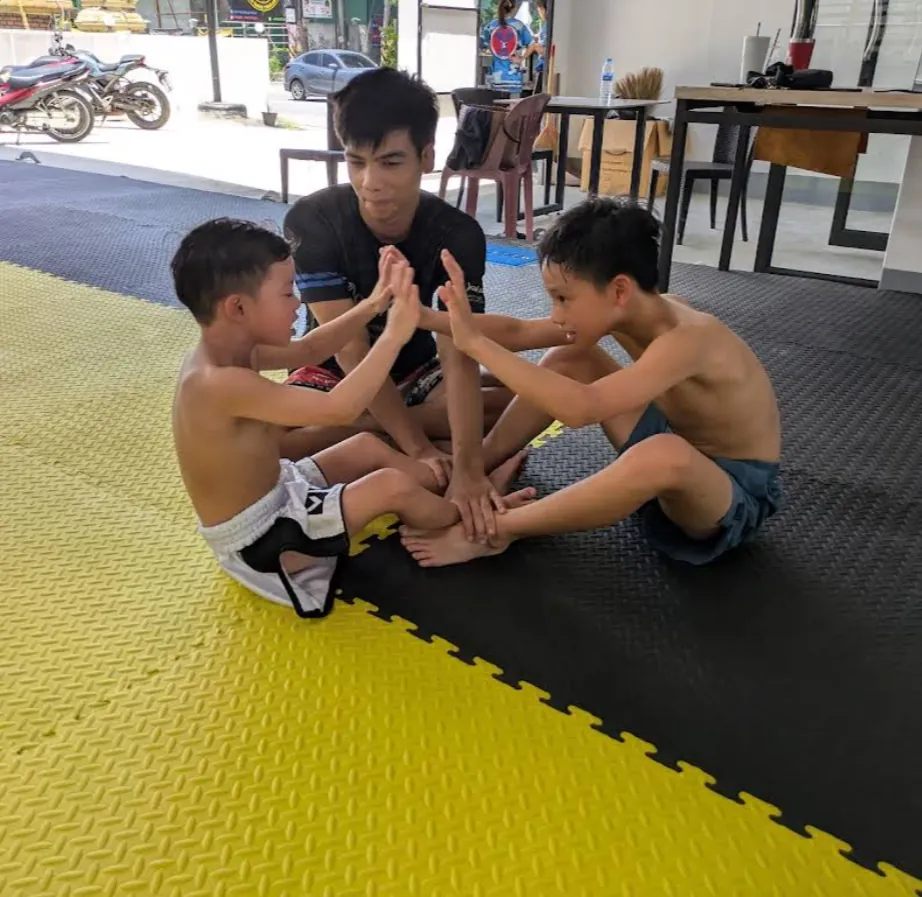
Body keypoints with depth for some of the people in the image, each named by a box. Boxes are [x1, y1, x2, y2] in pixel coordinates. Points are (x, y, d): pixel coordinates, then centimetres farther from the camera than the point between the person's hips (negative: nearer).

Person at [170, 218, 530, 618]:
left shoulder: (222, 353, -3)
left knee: (368, 446, 14)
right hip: (257, 542, -10)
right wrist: (395, 334, -32)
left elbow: (308, 350, 8)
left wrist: (372, 305, -4)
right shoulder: (221, 383, -35)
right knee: (392, 485, -14)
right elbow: (339, 408, -39)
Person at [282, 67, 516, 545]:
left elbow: (458, 354, -31)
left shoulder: (457, 234, -21)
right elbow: (351, 349, -27)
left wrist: (468, 467, -45)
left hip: (415, 370, 2)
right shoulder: (311, 221, -24)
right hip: (335, 373, -1)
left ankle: (367, 431, -20)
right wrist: (420, 449, -34)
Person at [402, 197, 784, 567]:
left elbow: (581, 408, -47)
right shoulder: (627, 311, -10)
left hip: (739, 495, -7)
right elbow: (519, 333, -5)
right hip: (684, 448, 7)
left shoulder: (687, 338, -34)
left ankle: (496, 532, -24)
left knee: (664, 455, -43)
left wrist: (475, 343, -43)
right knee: (569, 360, 1)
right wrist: (428, 318, -14)